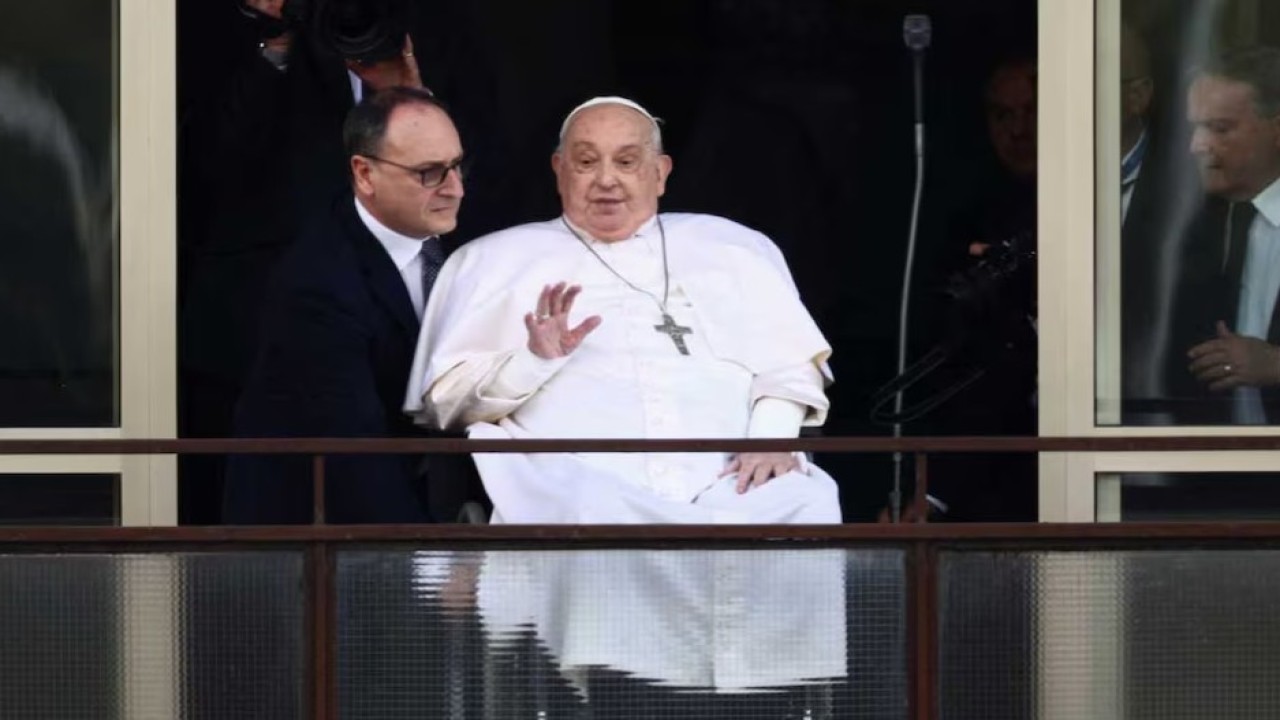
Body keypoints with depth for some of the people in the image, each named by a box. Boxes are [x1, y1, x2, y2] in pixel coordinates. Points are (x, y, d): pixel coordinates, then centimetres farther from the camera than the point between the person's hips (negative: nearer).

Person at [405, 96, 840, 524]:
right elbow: (446, 399, 11)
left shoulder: (731, 249, 25)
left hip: (726, 484, 2)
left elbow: (788, 365, 17)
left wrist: (773, 439, -4)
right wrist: (534, 360, -7)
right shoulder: (496, 261, 19)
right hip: (580, 481, -2)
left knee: (806, 505, -33)